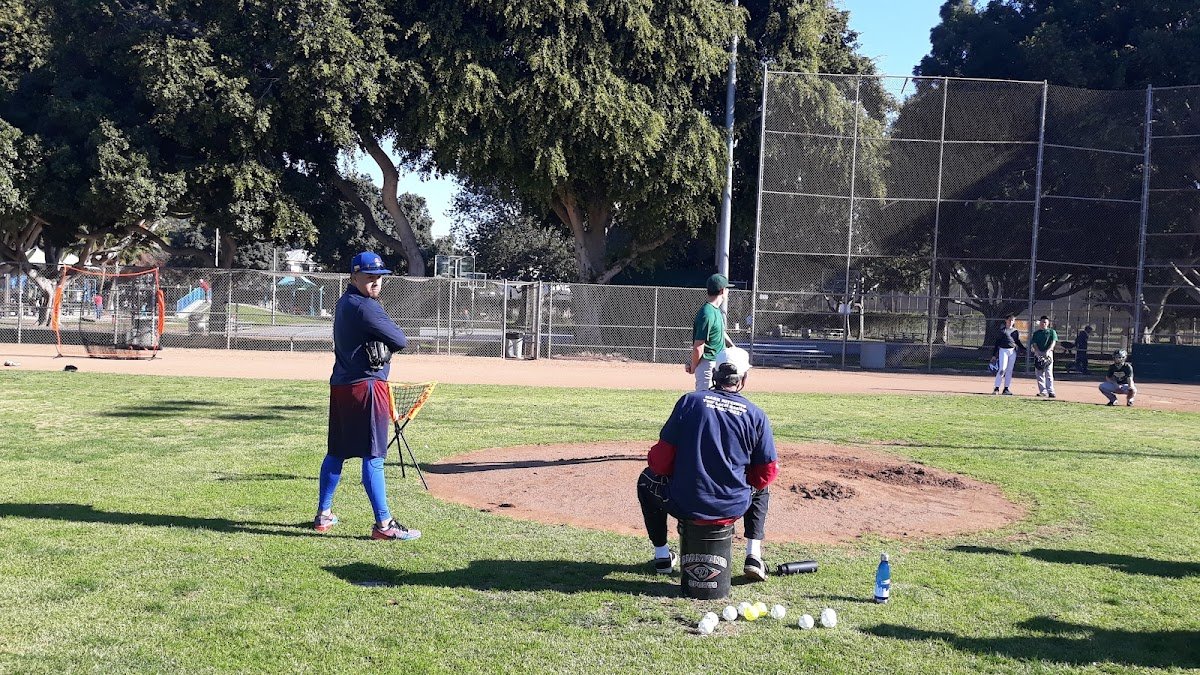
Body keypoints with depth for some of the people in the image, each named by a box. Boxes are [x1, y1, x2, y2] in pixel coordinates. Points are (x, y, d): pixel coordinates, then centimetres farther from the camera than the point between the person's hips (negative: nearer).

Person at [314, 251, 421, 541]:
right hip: (366, 385, -10)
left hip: (341, 384, 10)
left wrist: (377, 343, -2)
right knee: (373, 455, -8)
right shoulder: (365, 307, -16)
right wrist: (383, 344, 2)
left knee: (336, 451, 16)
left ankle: (323, 514, 26)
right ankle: (384, 524, -6)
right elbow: (400, 341, -16)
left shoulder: (343, 302, 15)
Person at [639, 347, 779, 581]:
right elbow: (767, 473, 3)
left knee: (647, 480, 31)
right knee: (761, 488, 36)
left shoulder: (690, 400, -3)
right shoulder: (756, 415, -1)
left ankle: (662, 556, 30)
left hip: (684, 507, -1)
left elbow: (661, 461, -5)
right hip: (732, 509, 1)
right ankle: (753, 557, 21)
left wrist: (652, 460, 19)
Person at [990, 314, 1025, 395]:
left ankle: (1006, 389, 11)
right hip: (1003, 350, -4)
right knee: (1002, 369, -14)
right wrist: (994, 355, -2)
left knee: (1009, 370, 5)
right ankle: (997, 388, -12)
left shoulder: (1016, 331, 11)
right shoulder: (1001, 330, 2)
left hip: (1012, 352, 4)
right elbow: (996, 343, 2)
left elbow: (1018, 343, 16)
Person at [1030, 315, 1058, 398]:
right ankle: (1043, 391, 9)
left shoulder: (1052, 332, 9)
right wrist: (1038, 352, -13)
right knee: (1039, 374, 3)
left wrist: (1047, 351, -18)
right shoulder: (1036, 333, 16)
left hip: (1048, 354, -3)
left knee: (1049, 373, -12)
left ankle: (1051, 391, -17)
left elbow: (1053, 342, -2)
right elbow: (1034, 344, 6)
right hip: (1038, 354, 3)